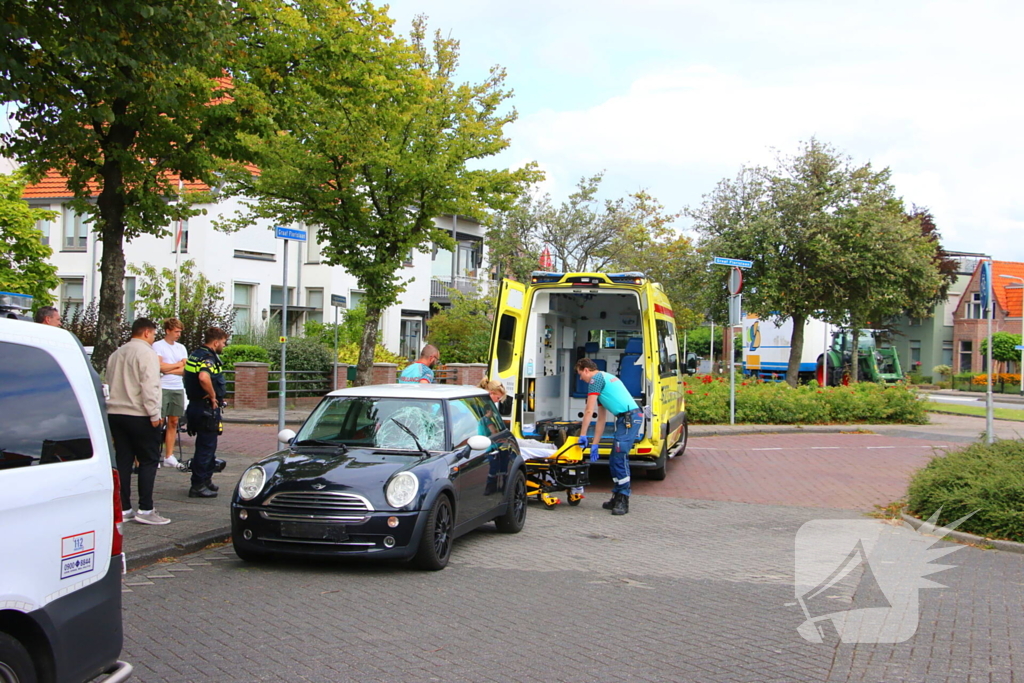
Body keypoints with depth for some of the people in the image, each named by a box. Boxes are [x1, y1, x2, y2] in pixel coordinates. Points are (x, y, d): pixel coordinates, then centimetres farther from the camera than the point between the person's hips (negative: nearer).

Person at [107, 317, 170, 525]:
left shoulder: (116, 354, 17)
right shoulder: (146, 353, -10)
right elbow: (149, 387, -18)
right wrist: (154, 415, -16)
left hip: (115, 413, 8)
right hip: (138, 415, -8)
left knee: (123, 460, 10)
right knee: (148, 461, -2)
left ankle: (123, 508, 11)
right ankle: (145, 510, -5)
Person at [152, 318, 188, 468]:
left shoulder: (181, 348, 15)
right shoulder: (157, 346, -1)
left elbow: (185, 370, 6)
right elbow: (160, 366, -14)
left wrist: (168, 370, -8)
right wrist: (178, 364, -1)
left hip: (178, 389, 6)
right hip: (162, 388, -6)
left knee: (173, 422, 7)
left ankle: (169, 456, 11)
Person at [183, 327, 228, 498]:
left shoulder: (195, 355, 14)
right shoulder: (208, 358, -19)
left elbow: (191, 377, 28)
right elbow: (204, 377, -39)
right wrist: (213, 396, -24)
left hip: (195, 405, 10)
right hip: (207, 409, -10)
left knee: (206, 446, 19)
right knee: (206, 447, -4)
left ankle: (205, 480, 28)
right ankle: (198, 486, 0)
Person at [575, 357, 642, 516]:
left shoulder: (596, 379, -3)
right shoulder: (604, 378, 27)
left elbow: (589, 411, -7)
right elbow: (601, 419, 27)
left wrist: (582, 435, -2)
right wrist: (595, 444, 27)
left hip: (629, 417, -10)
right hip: (626, 419, 10)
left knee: (620, 457, -13)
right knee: (614, 461, 12)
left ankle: (623, 501, -12)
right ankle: (618, 497, 19)